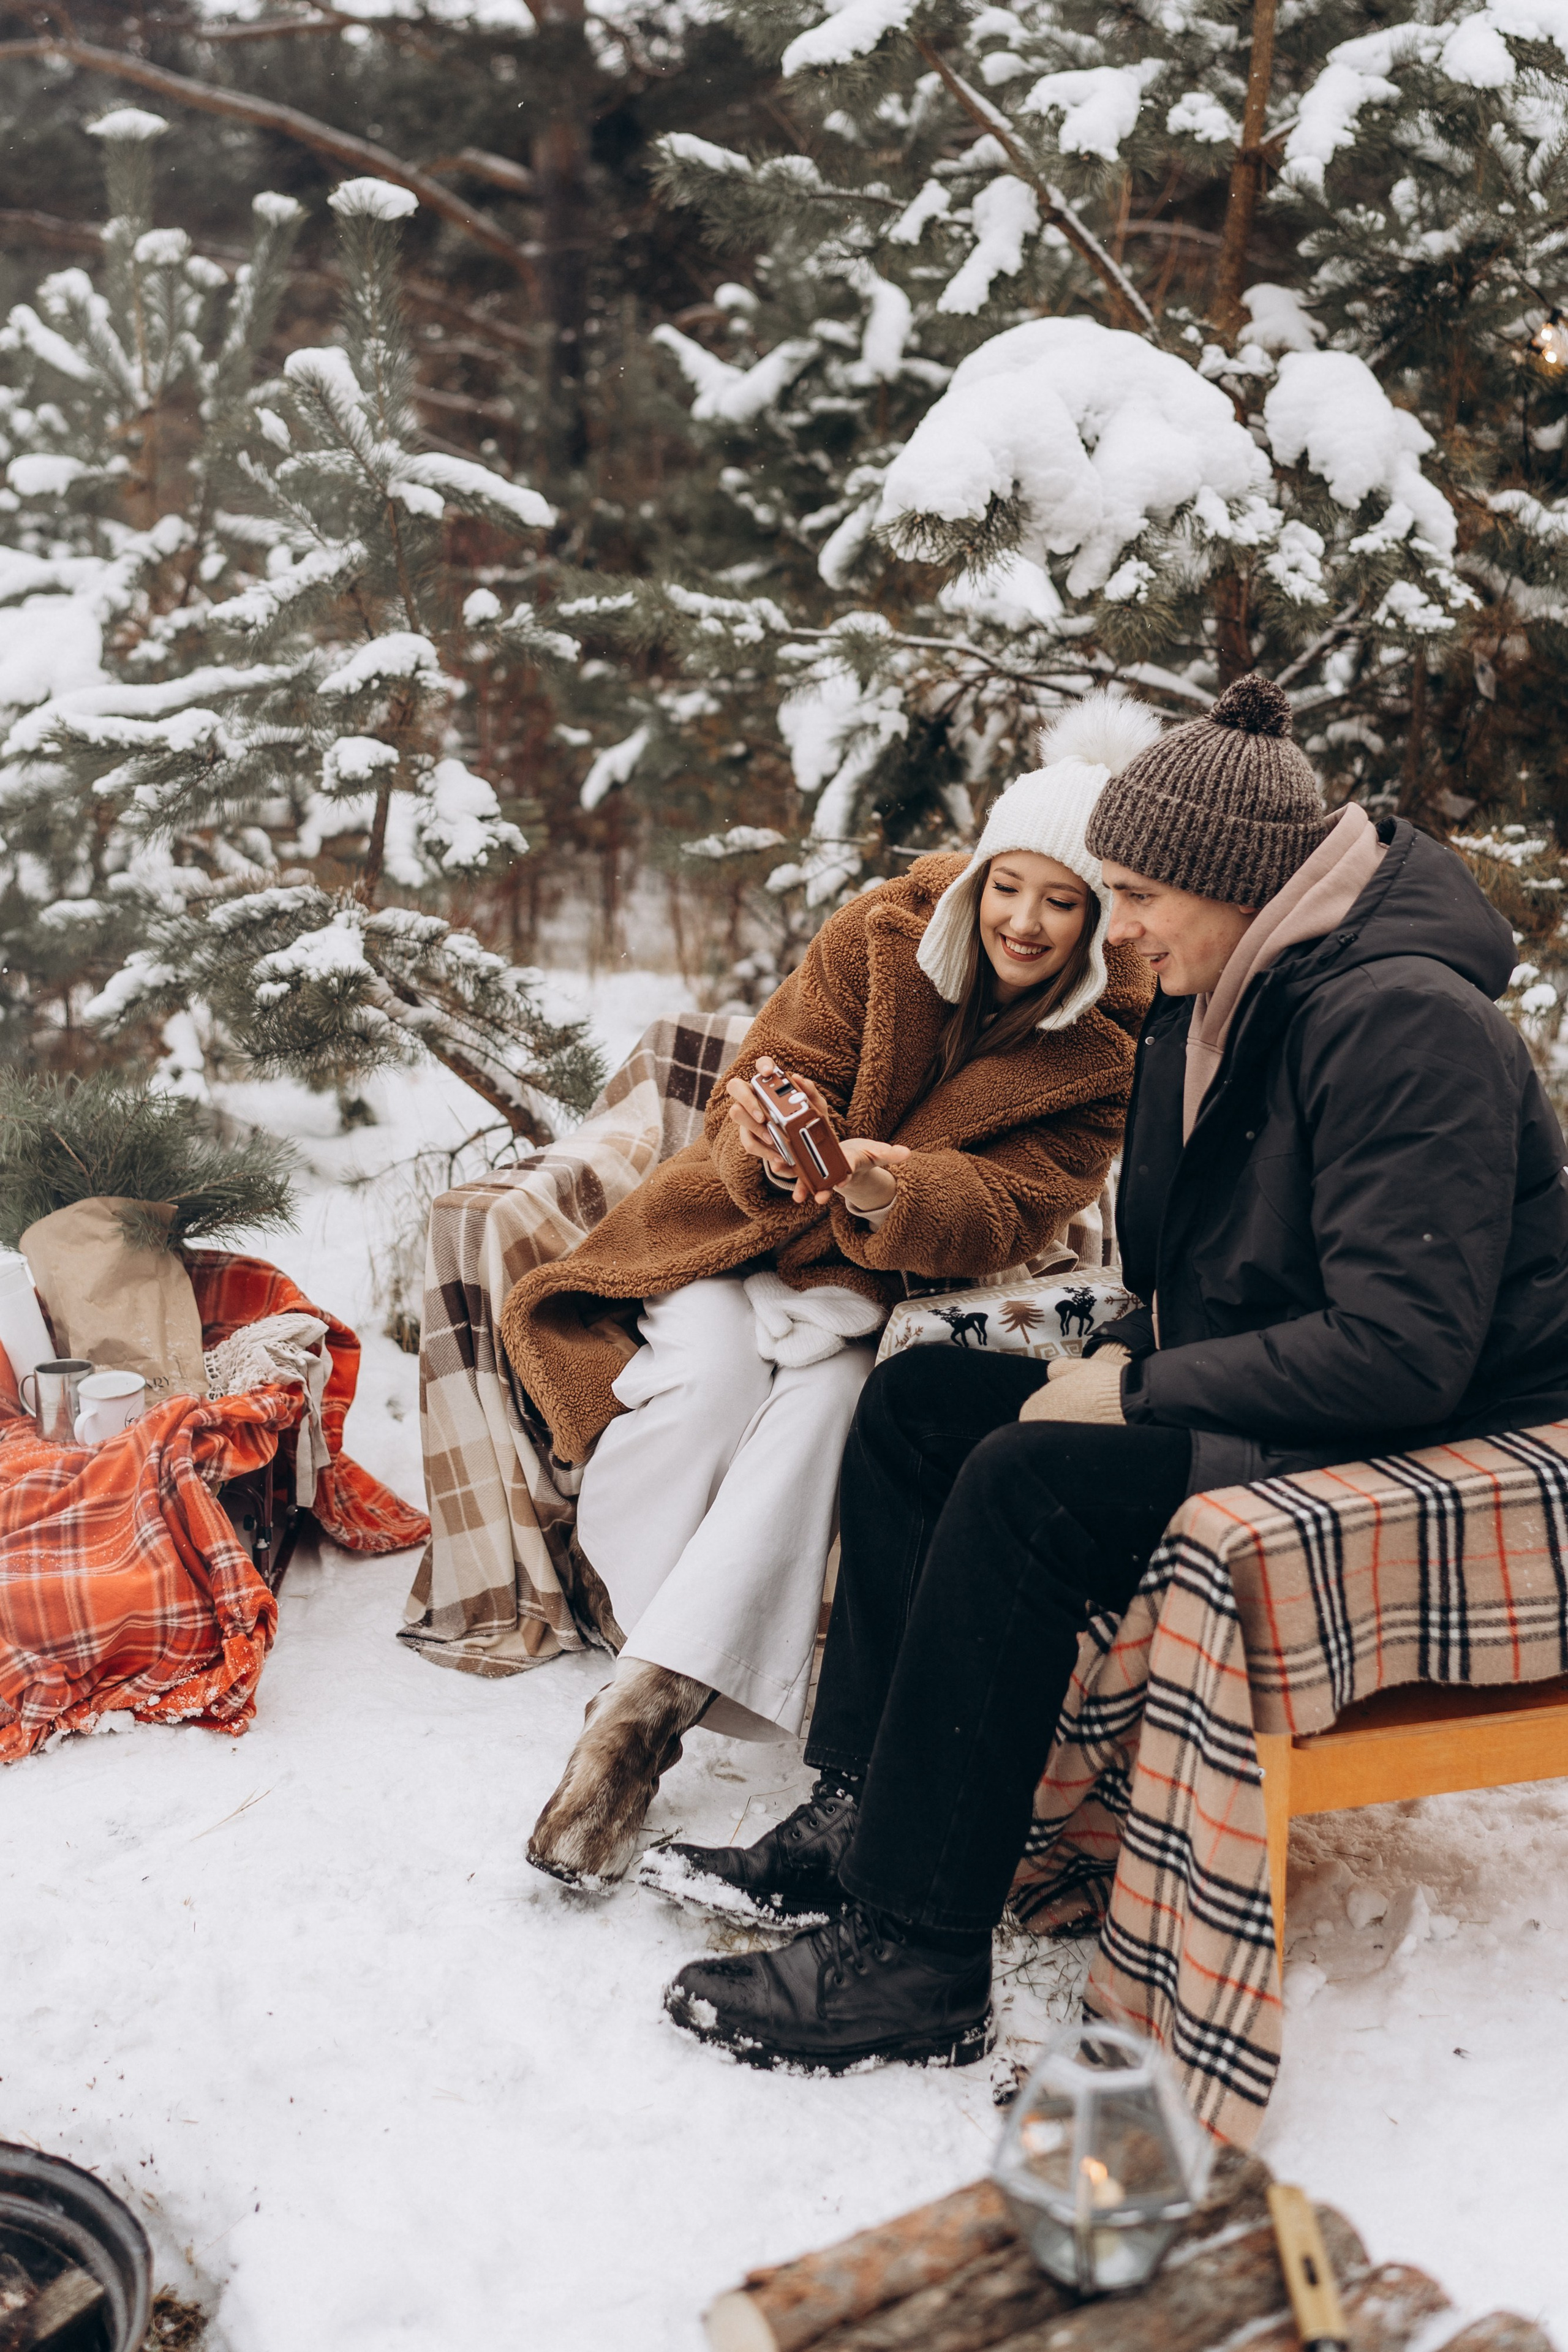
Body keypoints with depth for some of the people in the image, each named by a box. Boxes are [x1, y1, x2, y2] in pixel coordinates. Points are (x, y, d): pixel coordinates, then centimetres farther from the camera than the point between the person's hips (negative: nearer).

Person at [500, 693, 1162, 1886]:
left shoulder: (1106, 1050, -8)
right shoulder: (882, 935, -7)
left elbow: (1014, 1210, -16)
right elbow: (776, 1079, -10)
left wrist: (892, 1190, -38)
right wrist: (779, 1147, -36)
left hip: (895, 1279, 0)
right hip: (745, 1224, 1)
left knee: (824, 1404, -30)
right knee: (711, 1371, -29)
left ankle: (650, 1699, -31)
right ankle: (652, 1677, -21)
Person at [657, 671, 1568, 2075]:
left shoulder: (1402, 1021, -21)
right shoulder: (1217, 1012, 10)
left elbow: (1401, 1350, -27)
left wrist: (1137, 1394, -20)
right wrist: (1123, 1354, -1)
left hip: (1432, 1463, -10)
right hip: (1264, 1413, 10)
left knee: (1029, 1480, -27)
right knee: (919, 1399, 3)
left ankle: (916, 1957, -19)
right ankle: (865, 1813, 2)